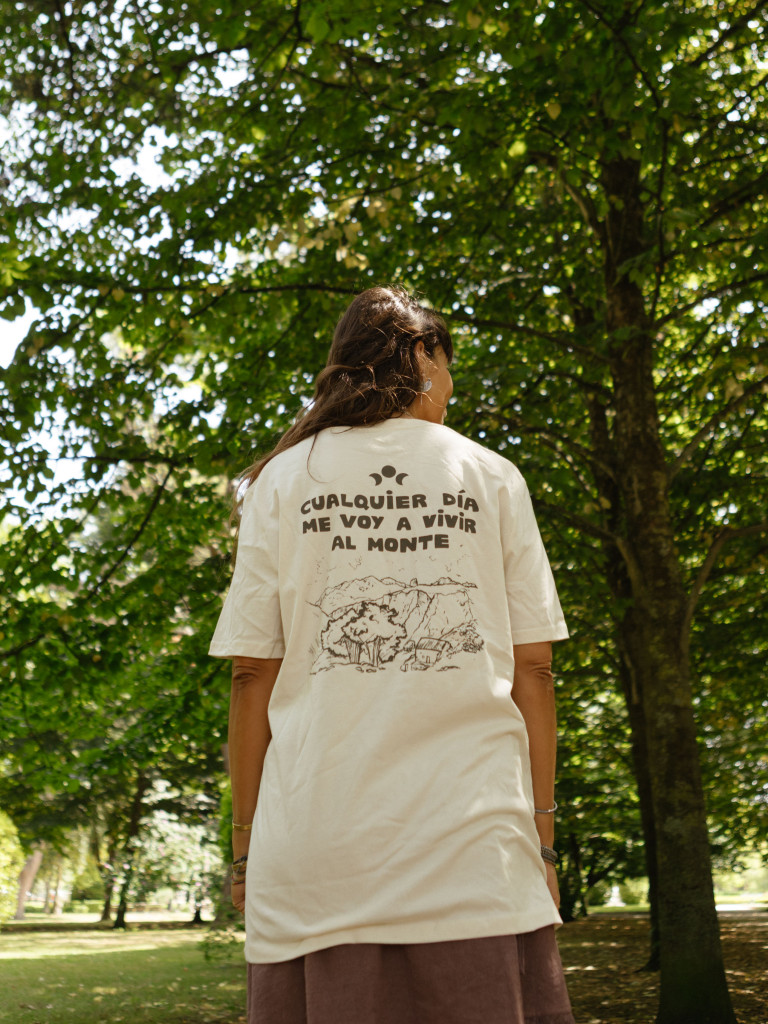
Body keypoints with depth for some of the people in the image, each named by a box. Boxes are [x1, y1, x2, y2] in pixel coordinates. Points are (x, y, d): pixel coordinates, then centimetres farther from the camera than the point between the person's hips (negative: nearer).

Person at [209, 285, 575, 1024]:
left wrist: (245, 841, 11)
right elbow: (531, 670, 6)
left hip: (317, 847, 1)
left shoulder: (280, 481, 8)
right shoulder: (492, 479, 9)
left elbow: (252, 677, 4)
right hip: (477, 841, 0)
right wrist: (542, 830, 12)